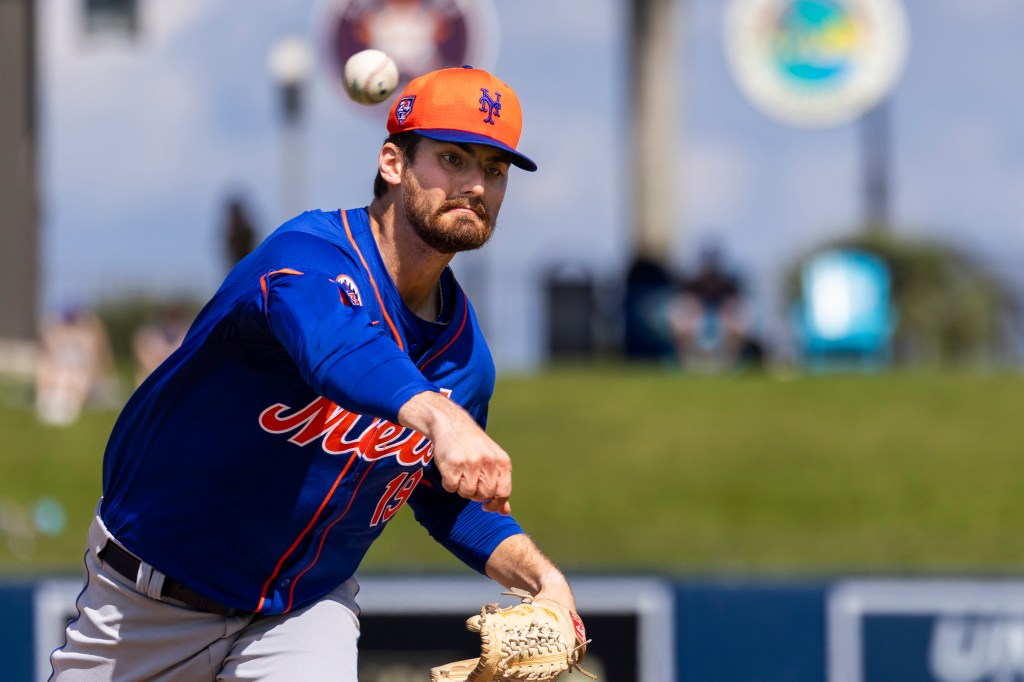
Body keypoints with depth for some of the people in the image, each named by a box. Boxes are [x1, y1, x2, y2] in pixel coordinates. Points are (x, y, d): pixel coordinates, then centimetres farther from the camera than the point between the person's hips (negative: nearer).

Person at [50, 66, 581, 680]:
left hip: (306, 612, 4)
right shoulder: (307, 259, -25)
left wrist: (539, 575, -5)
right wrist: (438, 416, -68)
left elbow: (449, 498, 13)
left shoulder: (466, 357, -4)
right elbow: (337, 350, -49)